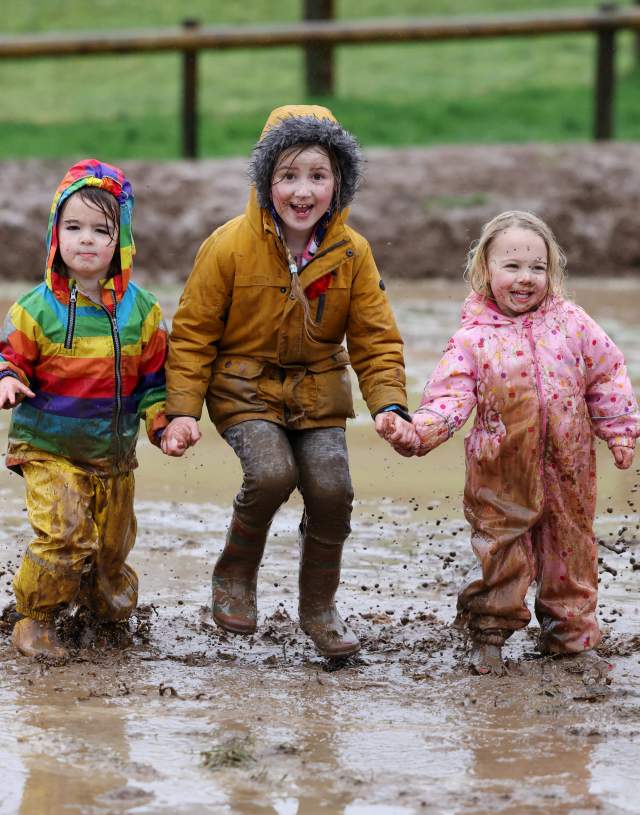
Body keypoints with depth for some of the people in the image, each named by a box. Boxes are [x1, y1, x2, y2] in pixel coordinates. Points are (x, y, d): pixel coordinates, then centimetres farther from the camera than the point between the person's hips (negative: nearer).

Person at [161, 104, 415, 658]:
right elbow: (193, 333, -6)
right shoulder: (229, 246, -14)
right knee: (271, 473, -28)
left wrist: (390, 406, -16)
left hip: (317, 391, 3)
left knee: (331, 489, -14)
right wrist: (182, 410, -14)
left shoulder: (352, 253, -7)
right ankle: (235, 574, 1)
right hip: (244, 388, -3)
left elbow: (376, 340, -1)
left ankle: (319, 607, 12)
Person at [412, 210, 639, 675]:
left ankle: (571, 635, 26)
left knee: (571, 549, 12)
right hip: (503, 475, -2)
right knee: (501, 550, 4)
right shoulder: (473, 339, -8)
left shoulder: (571, 323, -2)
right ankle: (489, 634, 20)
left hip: (568, 469, 2)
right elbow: (450, 397, -13)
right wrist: (420, 431, -30)